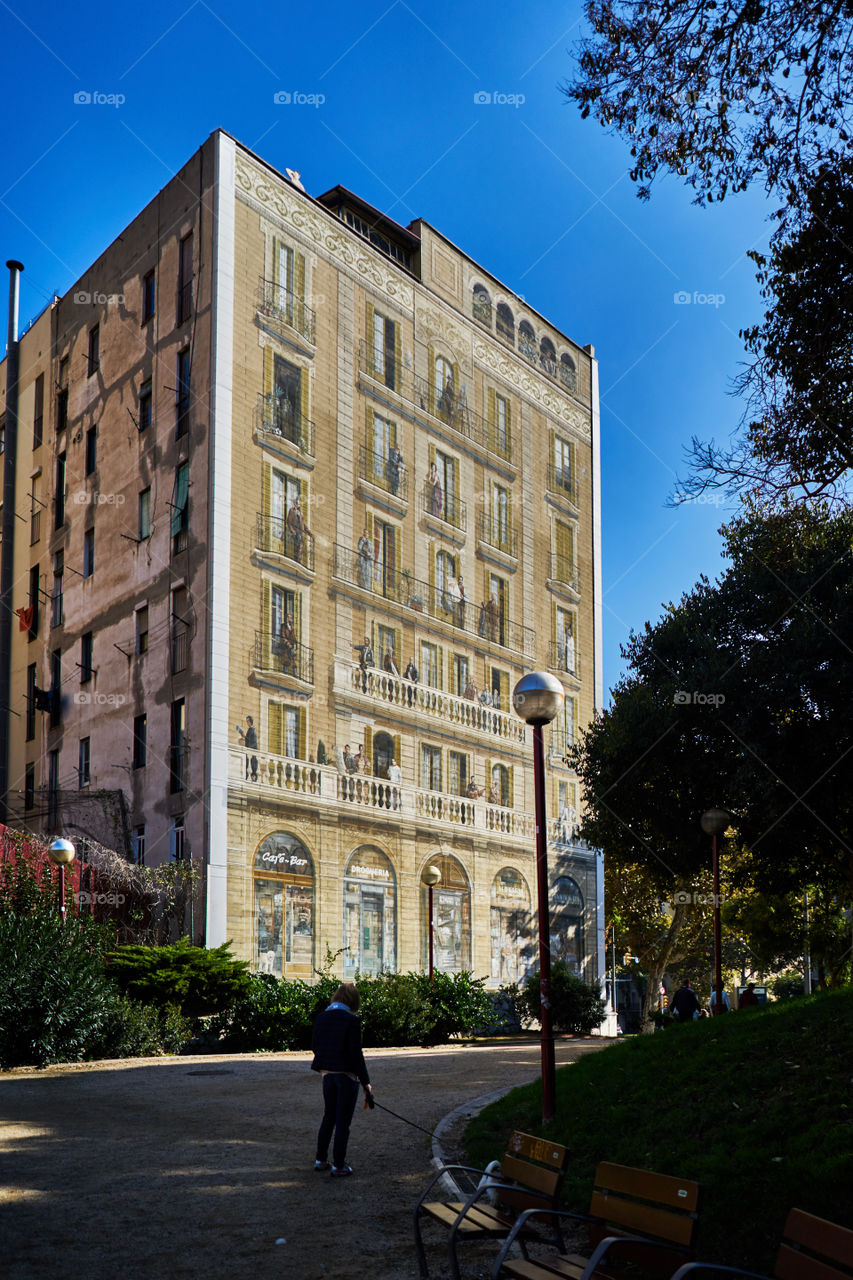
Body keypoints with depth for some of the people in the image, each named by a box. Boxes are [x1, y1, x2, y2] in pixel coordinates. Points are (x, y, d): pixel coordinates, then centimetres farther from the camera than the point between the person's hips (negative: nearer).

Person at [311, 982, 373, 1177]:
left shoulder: (321, 1018, 3)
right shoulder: (351, 1020, -16)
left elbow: (315, 1046, 11)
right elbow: (356, 1054, -16)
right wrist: (365, 1082, -9)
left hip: (327, 1075, 6)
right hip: (347, 1075, -6)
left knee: (328, 1117, 20)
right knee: (343, 1122, 4)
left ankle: (320, 1160, 26)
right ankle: (338, 1166, 11)